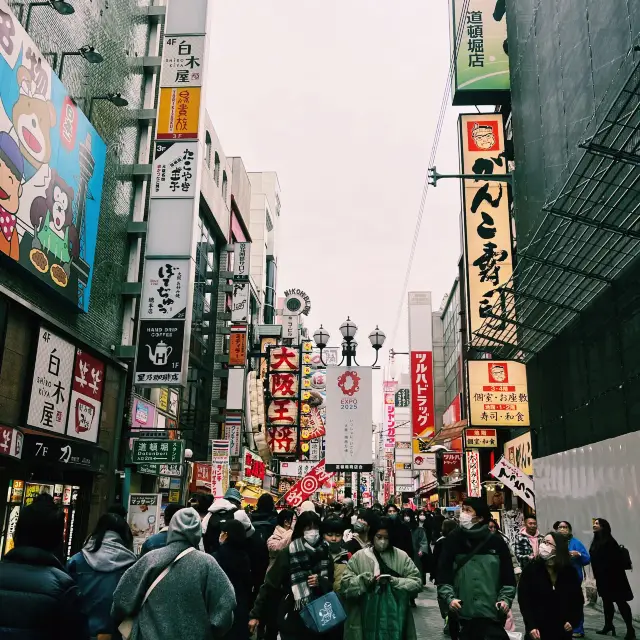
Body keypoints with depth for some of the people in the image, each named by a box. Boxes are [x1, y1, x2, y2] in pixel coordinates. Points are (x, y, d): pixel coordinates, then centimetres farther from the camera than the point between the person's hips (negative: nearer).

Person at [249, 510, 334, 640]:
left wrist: (321, 582, -12)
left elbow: (331, 585, 9)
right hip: (291, 621, -3)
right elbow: (270, 585, -9)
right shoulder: (288, 553, -11)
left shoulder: (325, 553, 0)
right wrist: (256, 614, -10)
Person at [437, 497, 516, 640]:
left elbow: (508, 576, 6)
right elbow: (443, 572, 1)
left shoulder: (496, 542, 2)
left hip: (492, 613, 0)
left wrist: (506, 599, -6)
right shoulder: (454, 540, 2)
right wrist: (449, 597, -10)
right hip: (464, 613, 1)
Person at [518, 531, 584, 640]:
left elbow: (578, 598, 10)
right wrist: (531, 626, -18)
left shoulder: (569, 571, 0)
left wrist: (573, 621, -3)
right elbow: (523, 598, -11)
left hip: (563, 630, 2)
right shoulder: (531, 568, -9)